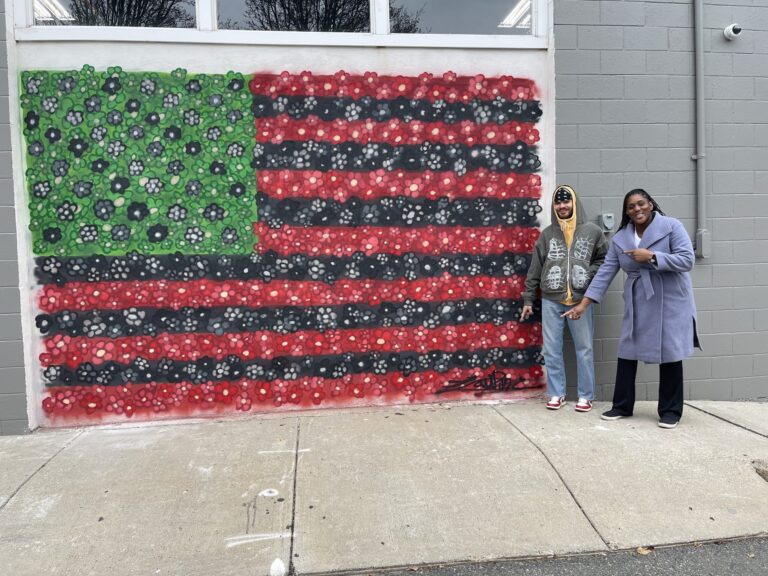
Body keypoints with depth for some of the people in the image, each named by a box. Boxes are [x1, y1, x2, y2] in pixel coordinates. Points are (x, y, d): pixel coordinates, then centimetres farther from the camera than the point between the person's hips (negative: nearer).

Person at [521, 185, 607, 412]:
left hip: (580, 300, -1)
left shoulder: (592, 231, 3)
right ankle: (556, 394, 16)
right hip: (551, 300, 2)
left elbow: (604, 259, 12)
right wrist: (528, 299, 7)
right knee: (552, 350, 5)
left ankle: (585, 396, 15)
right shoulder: (547, 234, 7)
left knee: (584, 349, 4)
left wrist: (589, 274, -5)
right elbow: (535, 268, 8)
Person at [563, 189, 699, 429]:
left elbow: (687, 259, -13)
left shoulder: (671, 226, -7)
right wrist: (584, 303, -3)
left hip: (670, 303, -4)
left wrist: (651, 257, -21)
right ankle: (622, 406, 20)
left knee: (669, 355, 3)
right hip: (638, 304, 4)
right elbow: (605, 272, 2)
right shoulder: (620, 238, 4)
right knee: (627, 353, 6)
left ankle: (670, 411, 18)